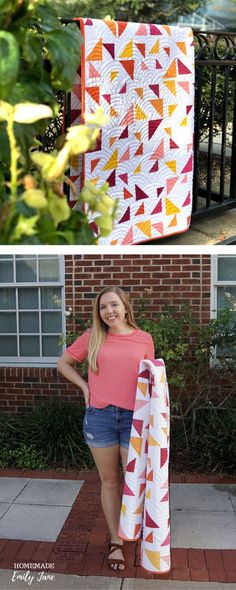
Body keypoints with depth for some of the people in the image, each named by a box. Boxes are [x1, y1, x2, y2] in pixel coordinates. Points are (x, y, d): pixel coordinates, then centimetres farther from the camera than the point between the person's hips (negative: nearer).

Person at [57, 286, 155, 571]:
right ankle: (115, 542, 29)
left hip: (133, 417, 0)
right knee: (109, 481, 12)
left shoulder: (144, 339, 2)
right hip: (99, 416, 0)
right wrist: (84, 386, 2)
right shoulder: (92, 337, 1)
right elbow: (63, 362, 13)